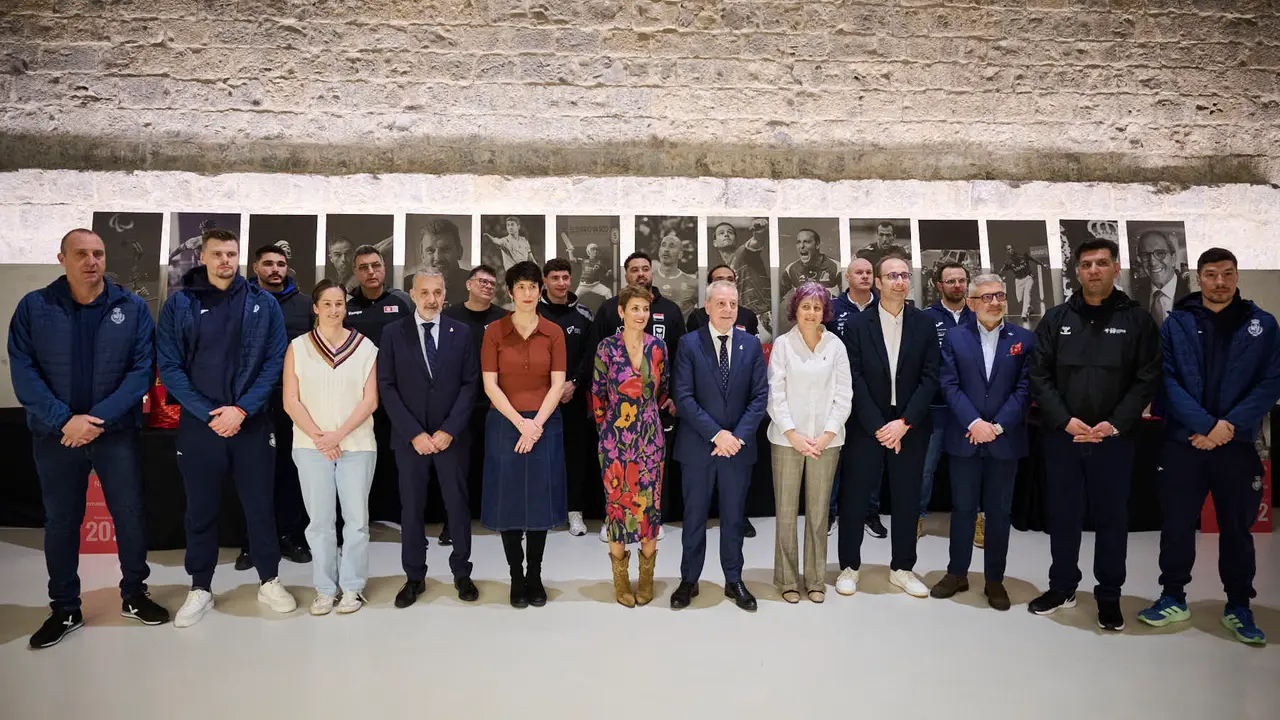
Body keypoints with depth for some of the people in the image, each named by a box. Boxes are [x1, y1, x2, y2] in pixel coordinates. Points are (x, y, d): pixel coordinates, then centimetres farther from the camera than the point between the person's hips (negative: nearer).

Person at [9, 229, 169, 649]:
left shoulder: (133, 308, -2)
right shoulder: (33, 307, -1)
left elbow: (141, 370, -7)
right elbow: (22, 371, -6)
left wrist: (99, 418, -16)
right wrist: (64, 420, -17)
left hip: (116, 432, 0)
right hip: (55, 435, 1)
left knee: (130, 516, 6)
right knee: (60, 523, 11)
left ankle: (134, 596, 26)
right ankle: (64, 610, 27)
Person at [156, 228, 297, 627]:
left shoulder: (263, 303, 1)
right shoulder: (178, 305, 1)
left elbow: (275, 361, -2)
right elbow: (170, 367, -3)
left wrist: (242, 409, -12)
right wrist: (208, 414, -12)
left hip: (252, 423, 0)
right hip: (198, 424, 0)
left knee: (260, 507, 8)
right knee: (200, 511, 11)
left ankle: (269, 582, 24)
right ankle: (200, 589, 27)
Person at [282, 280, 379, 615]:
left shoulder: (365, 347, 3)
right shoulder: (298, 347, 5)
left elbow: (370, 400, -1)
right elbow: (291, 401, 1)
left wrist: (339, 435, -10)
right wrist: (318, 437, -9)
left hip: (357, 445, 0)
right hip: (312, 446, 1)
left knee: (356, 519, 2)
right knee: (320, 520, 5)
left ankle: (352, 587, 14)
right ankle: (325, 589, 16)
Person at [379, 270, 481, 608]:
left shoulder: (461, 332, 2)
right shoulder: (394, 333, 1)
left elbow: (470, 383, -1)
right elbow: (387, 387, -3)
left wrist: (448, 430, -10)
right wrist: (414, 433, -11)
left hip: (452, 436, 0)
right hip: (409, 437, 0)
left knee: (458, 504, 7)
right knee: (411, 508, 8)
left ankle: (461, 573, 22)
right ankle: (414, 577, 22)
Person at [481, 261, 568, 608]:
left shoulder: (553, 332, 2)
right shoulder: (494, 331, 0)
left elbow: (557, 384, -2)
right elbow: (490, 385, -5)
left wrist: (537, 423, -12)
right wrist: (521, 423, -13)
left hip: (544, 425, 1)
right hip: (505, 425, 0)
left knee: (540, 500, 6)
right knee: (509, 501, 4)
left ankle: (535, 576, 20)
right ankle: (516, 578, 18)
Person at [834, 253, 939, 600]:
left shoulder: (924, 323, 2)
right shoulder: (858, 325, -3)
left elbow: (929, 378, -2)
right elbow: (855, 380, -7)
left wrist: (903, 423, -12)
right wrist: (878, 427, -12)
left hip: (909, 427, 2)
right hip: (865, 427, -2)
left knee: (907, 500, 11)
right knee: (854, 499, 5)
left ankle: (901, 568, 27)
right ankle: (849, 566, 21)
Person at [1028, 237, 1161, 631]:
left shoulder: (1138, 319, 1)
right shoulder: (1056, 319, 5)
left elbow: (1147, 379, -4)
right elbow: (1039, 375, 0)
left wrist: (1115, 424, -14)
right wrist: (1064, 420, -12)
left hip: (1114, 439, -1)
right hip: (1061, 436, 1)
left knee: (1112, 517, 9)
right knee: (1063, 514, 11)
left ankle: (1109, 595, 26)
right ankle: (1062, 587, 27)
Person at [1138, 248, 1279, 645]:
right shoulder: (1176, 323, 2)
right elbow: (1168, 381, -5)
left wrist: (1230, 426, -13)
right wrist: (1207, 425, -15)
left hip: (1238, 443, 1)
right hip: (1183, 442, -1)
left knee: (1236, 527, 10)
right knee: (1177, 523, 7)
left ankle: (1239, 607, 25)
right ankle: (1173, 598, 22)